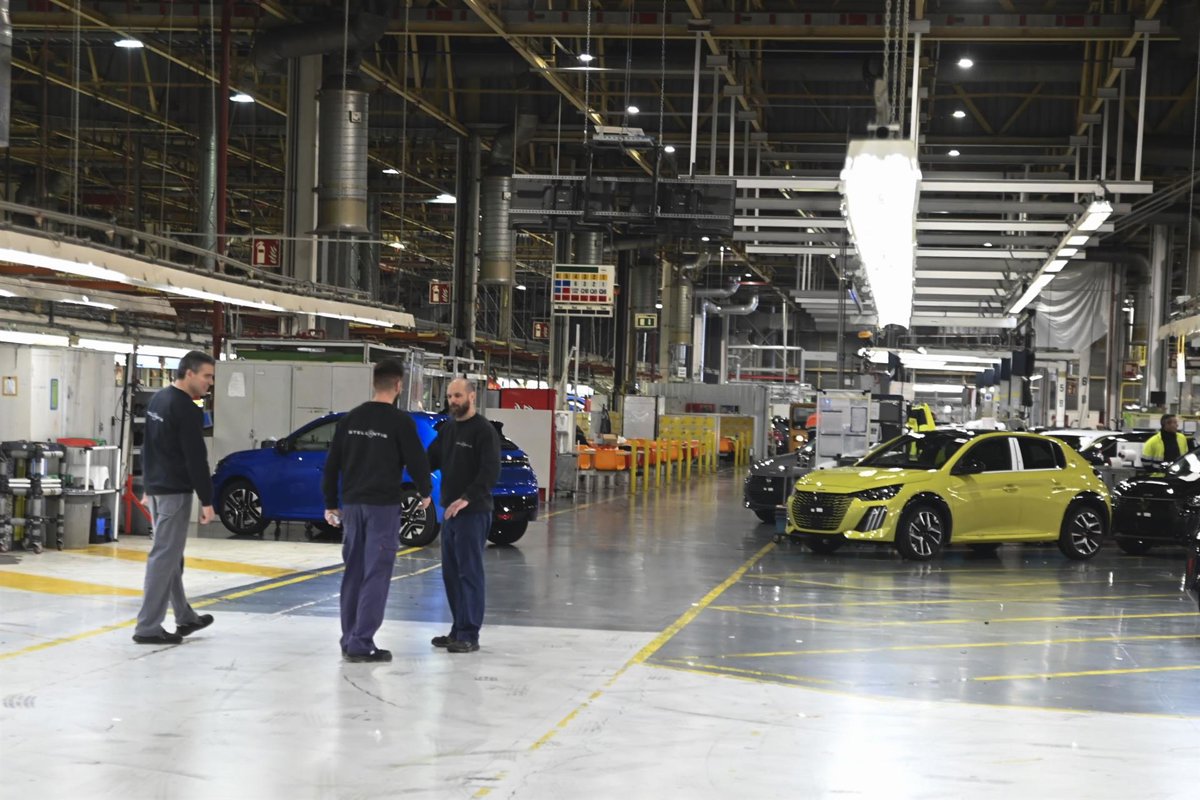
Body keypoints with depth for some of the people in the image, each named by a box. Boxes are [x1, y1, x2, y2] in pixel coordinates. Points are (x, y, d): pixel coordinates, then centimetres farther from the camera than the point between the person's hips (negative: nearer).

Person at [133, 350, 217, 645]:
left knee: (170, 553, 16)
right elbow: (196, 458, -19)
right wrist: (207, 501, -16)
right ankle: (148, 627, -4)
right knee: (165, 555, -6)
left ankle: (185, 617, 27)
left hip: (156, 487, 10)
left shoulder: (157, 400, 11)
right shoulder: (187, 410, -17)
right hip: (175, 491, -10)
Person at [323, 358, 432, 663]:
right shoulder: (400, 421, -9)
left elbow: (332, 464, 9)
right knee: (376, 575, -3)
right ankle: (361, 644, -6)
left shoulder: (350, 419, 7)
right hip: (383, 506, -6)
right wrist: (425, 492, 12)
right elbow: (416, 461, -7)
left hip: (352, 504, 6)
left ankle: (349, 639, 17)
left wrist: (331, 503, 17)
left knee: (354, 572, 13)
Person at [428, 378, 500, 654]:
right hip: (450, 511, 8)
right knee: (451, 573, 10)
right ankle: (458, 629, 19)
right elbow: (432, 458, 16)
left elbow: (491, 471, -18)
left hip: (473, 513, -8)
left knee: (470, 573, -6)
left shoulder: (483, 430, -9)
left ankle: (469, 635, -4)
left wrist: (467, 498, -28)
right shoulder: (448, 427, 16)